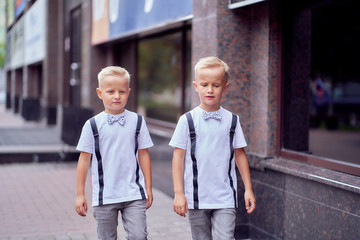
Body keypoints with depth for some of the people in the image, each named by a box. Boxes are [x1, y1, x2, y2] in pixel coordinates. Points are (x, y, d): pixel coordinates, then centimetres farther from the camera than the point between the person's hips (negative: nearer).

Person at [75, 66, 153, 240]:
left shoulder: (137, 121, 3)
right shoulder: (93, 125, -2)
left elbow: (143, 155, 8)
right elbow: (84, 159, 2)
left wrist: (148, 188, 8)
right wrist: (80, 194, 2)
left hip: (134, 194, 0)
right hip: (104, 197, 0)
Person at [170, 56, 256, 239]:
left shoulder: (231, 120, 2)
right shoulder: (187, 121, -3)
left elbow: (240, 154, 10)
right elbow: (178, 156, -1)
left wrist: (248, 189, 9)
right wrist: (179, 193, -5)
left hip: (225, 198, 0)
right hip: (196, 197, 0)